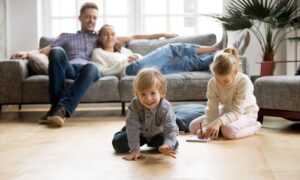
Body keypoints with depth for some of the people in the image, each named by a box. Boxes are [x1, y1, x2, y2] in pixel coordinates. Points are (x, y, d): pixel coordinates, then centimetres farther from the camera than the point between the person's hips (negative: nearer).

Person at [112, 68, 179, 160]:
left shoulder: (165, 108, -36)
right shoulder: (134, 105, -35)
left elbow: (171, 129, -39)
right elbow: (133, 127, -33)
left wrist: (167, 145, -60)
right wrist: (135, 149, -39)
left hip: (157, 134, 1)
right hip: (139, 133, 0)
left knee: (173, 145, -13)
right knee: (118, 144, -9)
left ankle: (152, 143, 20)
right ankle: (124, 131, 28)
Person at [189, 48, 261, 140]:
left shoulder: (244, 82, -31)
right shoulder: (212, 83, -19)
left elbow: (237, 111, -34)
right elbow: (212, 108, -19)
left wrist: (219, 122, -50)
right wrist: (206, 127, -37)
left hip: (245, 113, -4)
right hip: (225, 112, 5)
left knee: (229, 131, -38)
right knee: (193, 126, -10)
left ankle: (253, 126, -8)